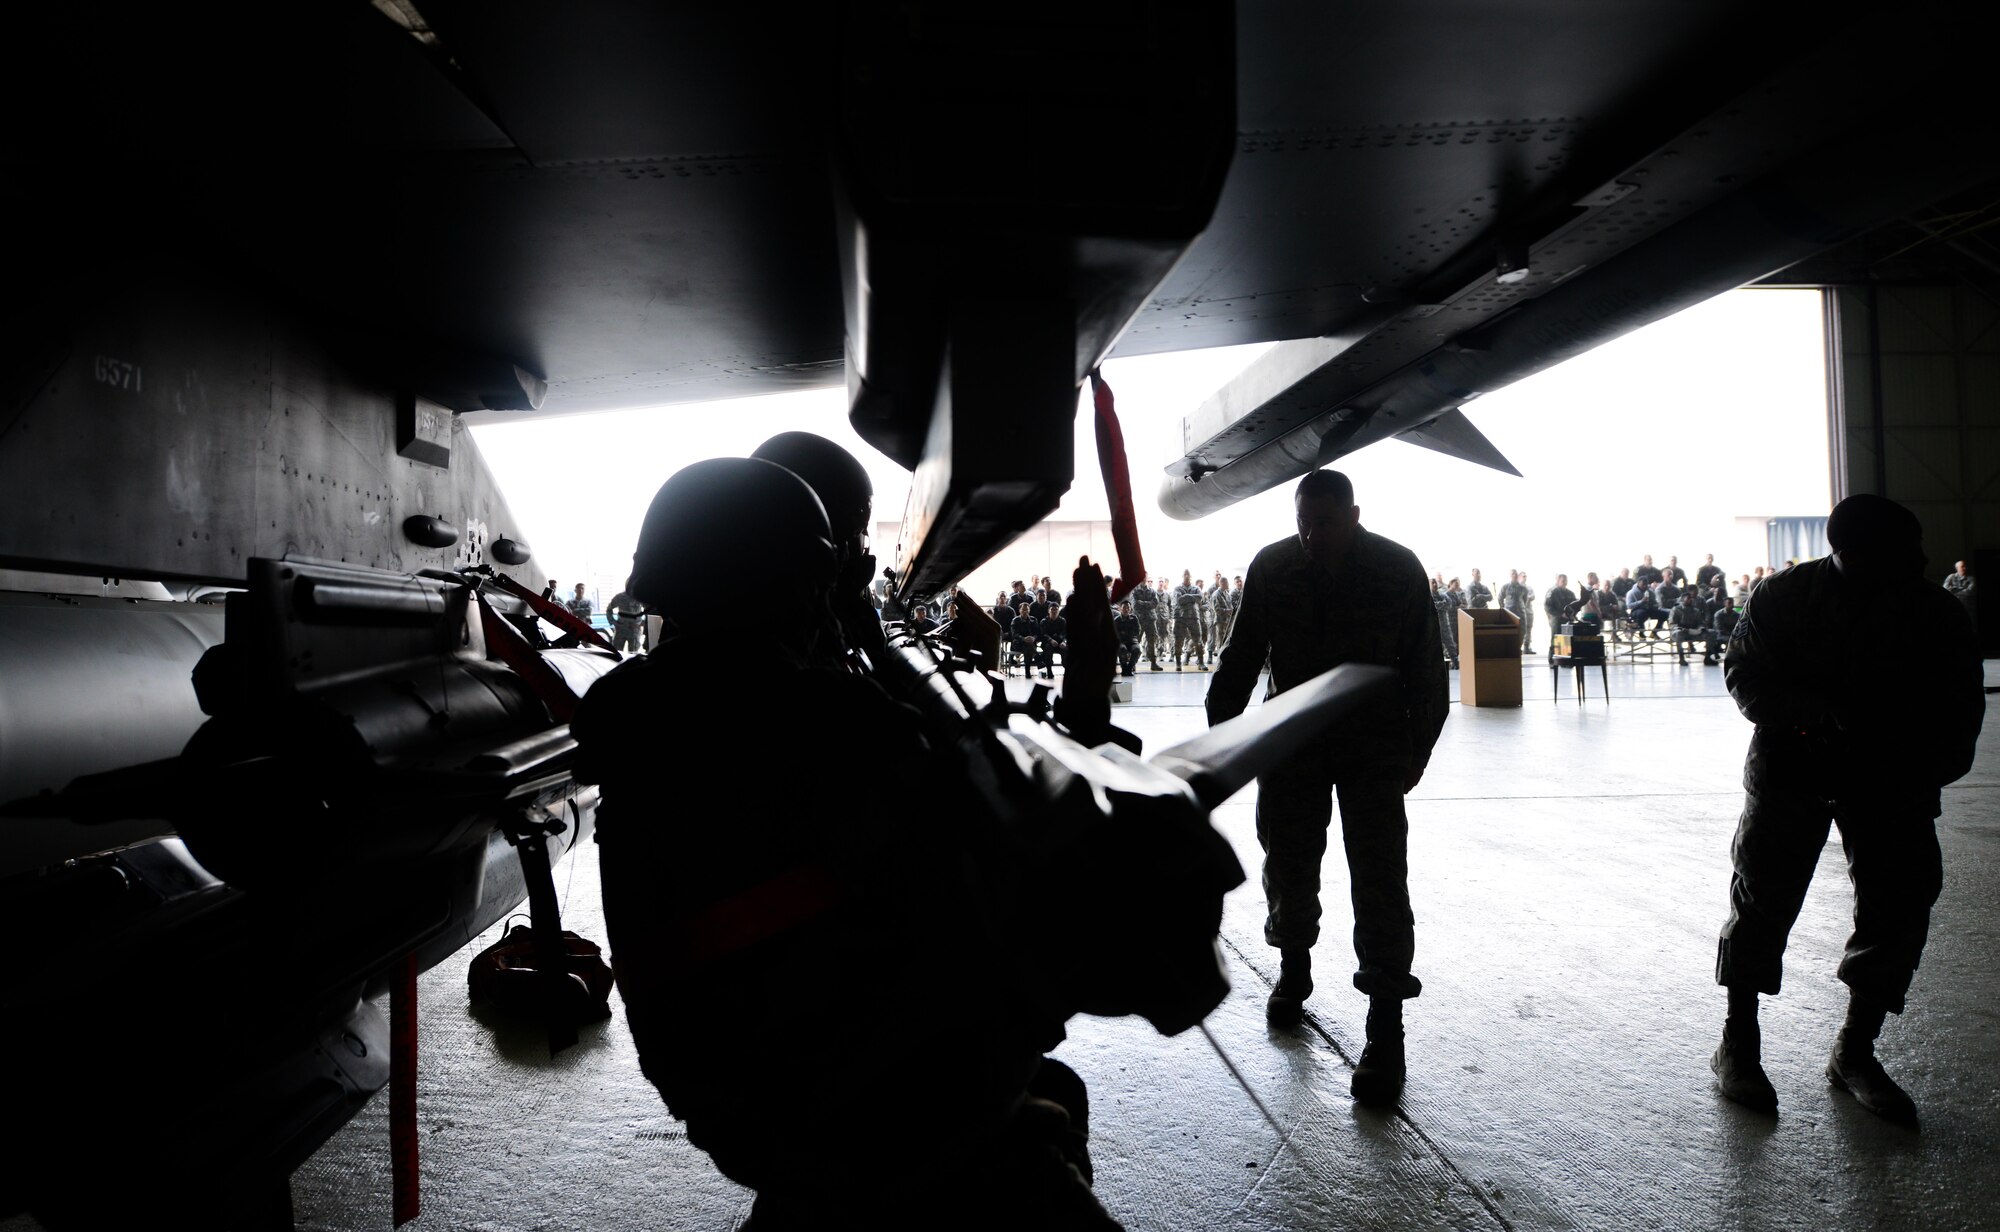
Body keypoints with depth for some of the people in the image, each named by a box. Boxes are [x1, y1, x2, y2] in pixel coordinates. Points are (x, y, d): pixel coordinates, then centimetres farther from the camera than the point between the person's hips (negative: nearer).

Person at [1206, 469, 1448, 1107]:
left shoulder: (1398, 570, -9)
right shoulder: (1272, 567, -5)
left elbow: (1426, 668, -2)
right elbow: (1241, 657, 4)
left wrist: (1417, 748, 0)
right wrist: (1220, 730, 5)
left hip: (1374, 749, -2)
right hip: (1293, 741, 2)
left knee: (1379, 884, -5)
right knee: (1288, 866, 12)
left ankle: (1385, 1031, 3)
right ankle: (1293, 969, 39)